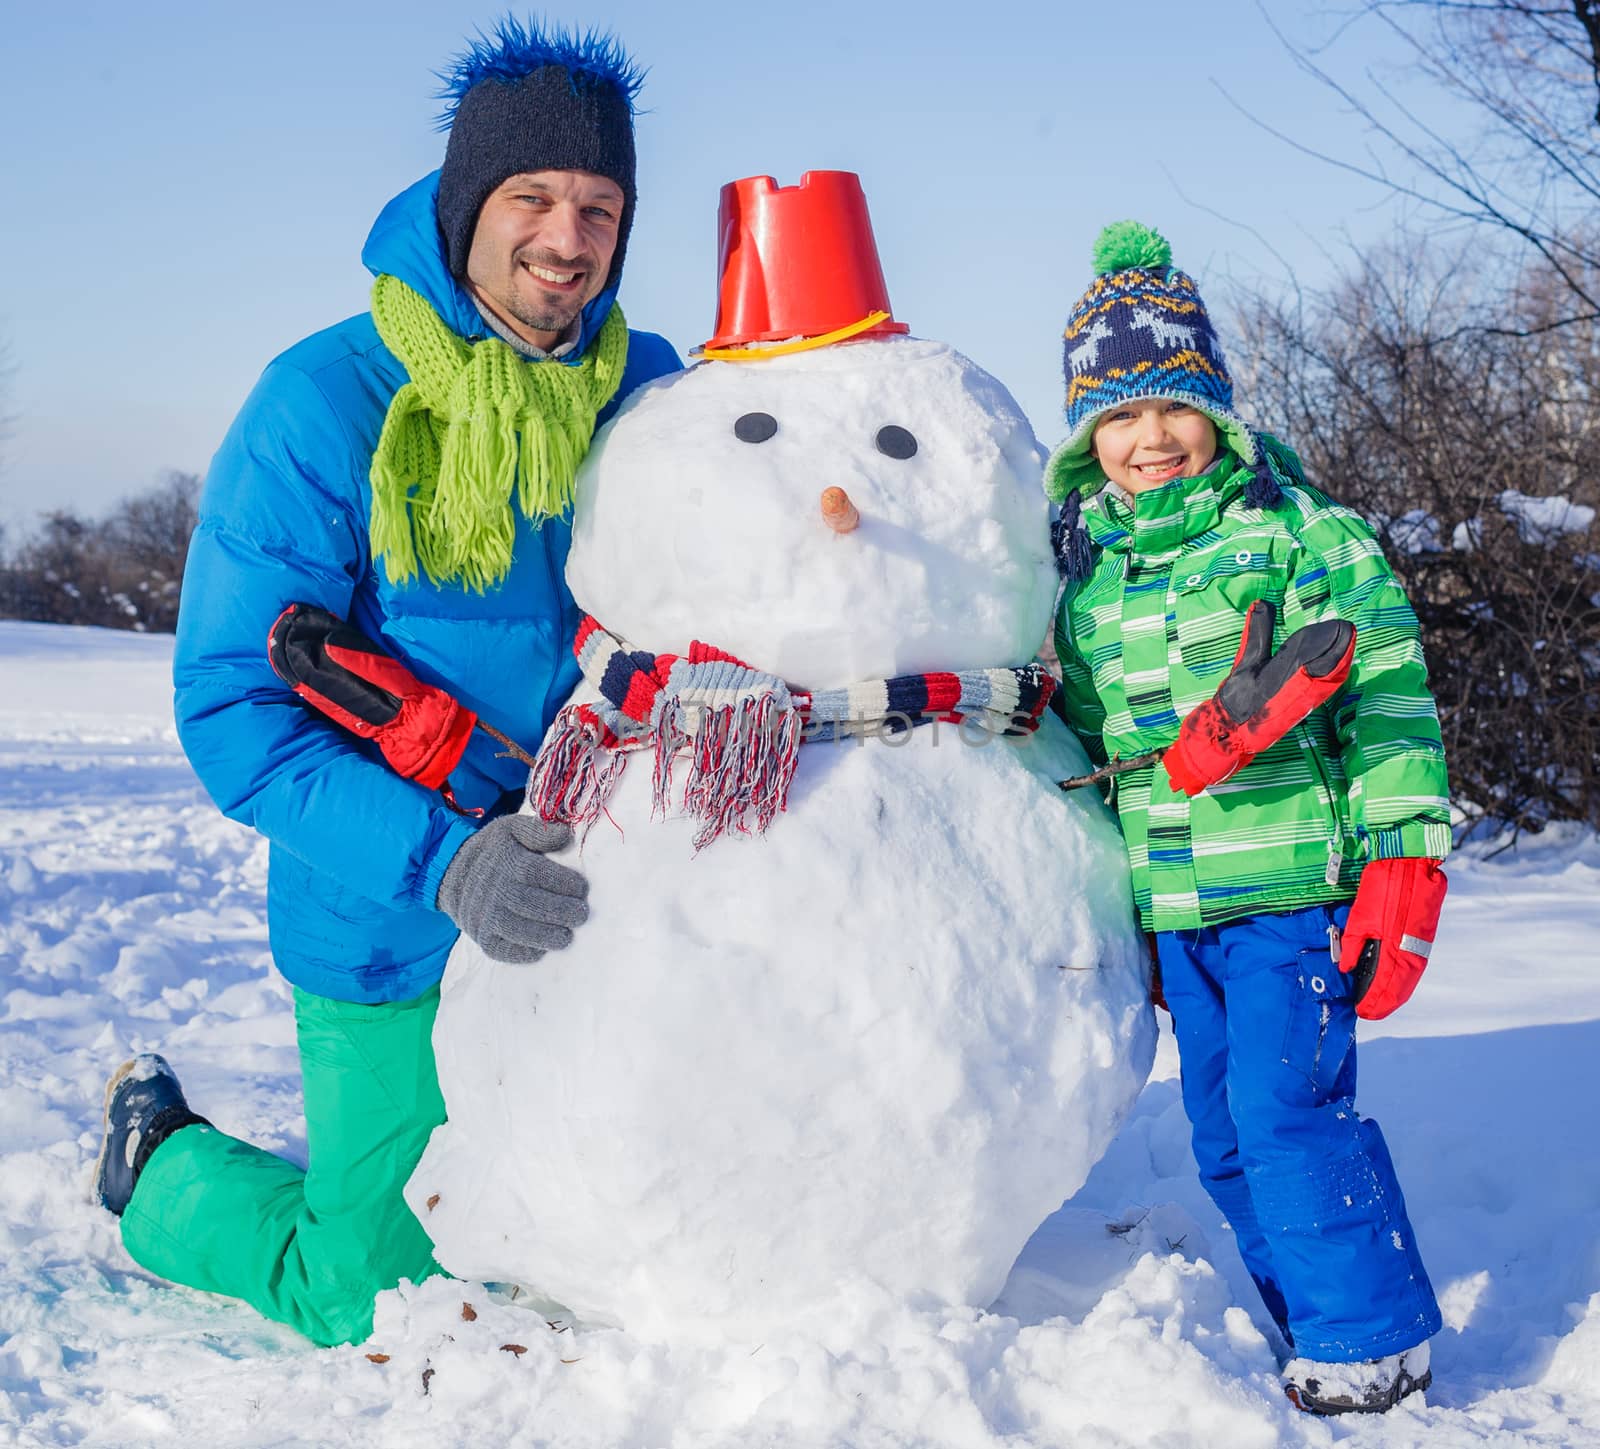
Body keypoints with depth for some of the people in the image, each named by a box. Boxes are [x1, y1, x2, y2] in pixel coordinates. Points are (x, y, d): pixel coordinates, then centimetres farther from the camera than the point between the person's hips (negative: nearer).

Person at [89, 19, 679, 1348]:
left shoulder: (659, 398, -3)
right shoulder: (327, 405, -17)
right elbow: (234, 714, -19)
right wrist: (439, 860, -31)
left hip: (594, 905, 4)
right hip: (399, 935, -4)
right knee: (372, 1298, 6)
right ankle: (163, 1161, 34)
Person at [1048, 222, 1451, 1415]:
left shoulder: (1309, 537, -5)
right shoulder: (1084, 568, 10)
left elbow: (1389, 709, -7)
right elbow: (1080, 739, 17)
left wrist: (1403, 870, -13)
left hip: (1291, 883, -6)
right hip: (1169, 906, 6)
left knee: (1288, 1110, -11)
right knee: (1225, 1133, 11)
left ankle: (1372, 1344, 4)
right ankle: (1312, 1328, 26)